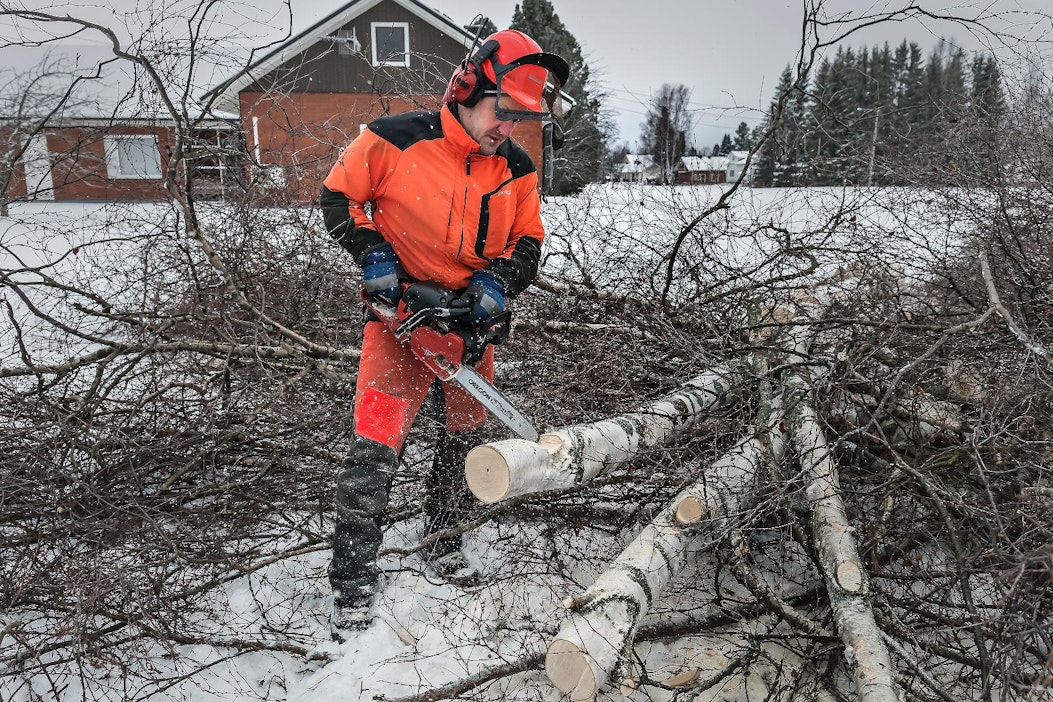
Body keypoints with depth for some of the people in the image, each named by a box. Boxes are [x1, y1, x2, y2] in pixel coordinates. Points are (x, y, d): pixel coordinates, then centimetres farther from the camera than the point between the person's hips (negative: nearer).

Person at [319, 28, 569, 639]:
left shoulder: (517, 170, -1)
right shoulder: (395, 141, -13)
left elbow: (528, 243, 6)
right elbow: (339, 197, -1)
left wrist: (498, 279, -13)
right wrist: (372, 254, -14)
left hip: (471, 318, 5)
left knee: (465, 438, 15)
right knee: (376, 444, -10)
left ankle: (444, 540, 38)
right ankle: (354, 585, 2)